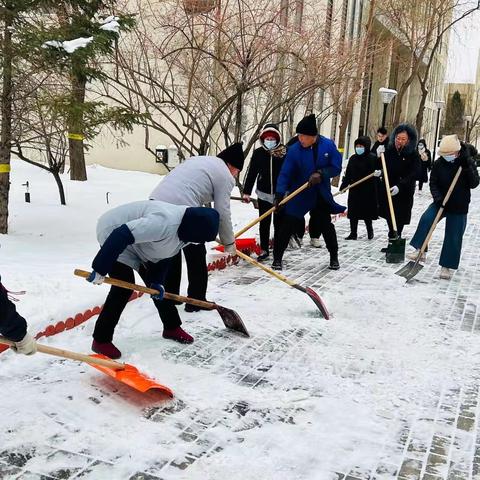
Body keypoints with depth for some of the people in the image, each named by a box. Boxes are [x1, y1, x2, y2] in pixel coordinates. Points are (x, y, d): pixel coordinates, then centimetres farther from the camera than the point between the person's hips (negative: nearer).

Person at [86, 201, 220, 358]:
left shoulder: (185, 229, -8)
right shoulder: (165, 222, -39)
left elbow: (163, 255, 4)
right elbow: (121, 235, -40)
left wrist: (157, 282, -7)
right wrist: (100, 269, -35)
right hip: (113, 232, -9)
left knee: (156, 286, 11)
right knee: (124, 286, -16)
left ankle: (172, 327, 27)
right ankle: (101, 340, -5)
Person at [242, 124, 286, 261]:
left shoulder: (285, 152, -6)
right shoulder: (258, 153, -2)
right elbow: (251, 173, 1)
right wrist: (246, 192, -2)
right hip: (264, 193, 1)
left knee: (278, 223, 8)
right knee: (264, 223, 8)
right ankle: (264, 249, 18)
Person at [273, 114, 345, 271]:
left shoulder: (328, 145, -10)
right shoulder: (294, 149, -13)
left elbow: (336, 168, -6)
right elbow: (285, 173, -15)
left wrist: (321, 174, -23)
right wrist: (279, 194, -26)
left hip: (321, 195, 1)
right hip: (298, 195, -1)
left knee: (326, 225, 12)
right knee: (287, 225, -6)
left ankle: (334, 257, 31)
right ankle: (277, 258, 7)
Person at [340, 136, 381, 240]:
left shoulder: (372, 158, -8)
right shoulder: (353, 158, 9)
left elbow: (379, 169, -12)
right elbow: (348, 174, 13)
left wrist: (379, 172, -34)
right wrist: (343, 186, 11)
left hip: (368, 190, -5)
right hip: (354, 190, 5)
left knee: (367, 212, 4)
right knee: (353, 212, 6)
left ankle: (370, 230, 26)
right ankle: (353, 233, 15)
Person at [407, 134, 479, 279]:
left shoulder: (468, 163, -8)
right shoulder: (438, 164, -5)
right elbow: (433, 183, -3)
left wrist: (467, 168, -28)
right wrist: (438, 198, -20)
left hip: (459, 207, -1)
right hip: (441, 202, 2)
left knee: (453, 237, 0)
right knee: (426, 219, -24)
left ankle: (446, 267, 10)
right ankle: (419, 251, -13)